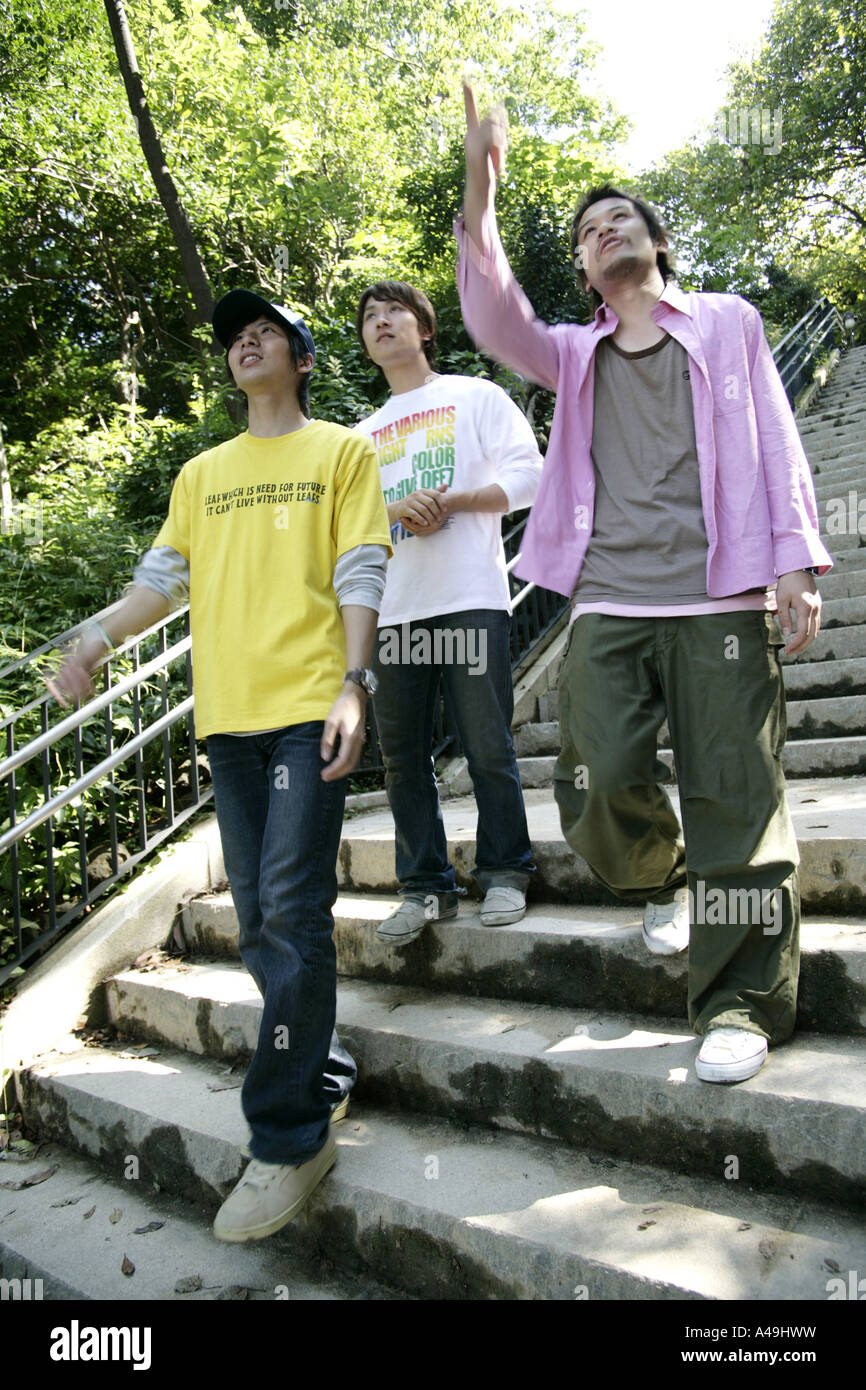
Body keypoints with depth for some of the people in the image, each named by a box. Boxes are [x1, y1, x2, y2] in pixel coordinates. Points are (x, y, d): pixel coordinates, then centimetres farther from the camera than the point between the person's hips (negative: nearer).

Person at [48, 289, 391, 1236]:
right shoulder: (202, 473, 23)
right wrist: (97, 639, 1)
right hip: (227, 713, 5)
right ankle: (325, 1076, 24)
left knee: (292, 914, -11)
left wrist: (353, 685, -12)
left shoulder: (342, 451, 10)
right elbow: (166, 575, 18)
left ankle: (286, 1141, -1)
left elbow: (359, 574, 0)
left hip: (308, 706, -5)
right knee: (260, 923, 7)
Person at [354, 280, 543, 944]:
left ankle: (505, 873, 12)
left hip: (470, 597, -4)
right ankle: (426, 886, 13)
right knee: (403, 755, 4)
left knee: (488, 747, -4)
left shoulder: (476, 395, 12)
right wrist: (397, 509, -7)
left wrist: (450, 500, -11)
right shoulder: (364, 434, 24)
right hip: (391, 608, 5)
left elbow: (527, 476, 1)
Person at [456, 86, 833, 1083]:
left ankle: (741, 1004, 3)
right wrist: (478, 195, -10)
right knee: (600, 777, -7)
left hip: (721, 598, -2)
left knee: (734, 797, -6)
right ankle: (662, 884, 25)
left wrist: (796, 561, 0)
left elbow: (775, 443, 11)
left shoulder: (727, 323, 19)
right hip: (608, 602, 2)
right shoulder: (575, 355, 22)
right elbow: (496, 323, 1)